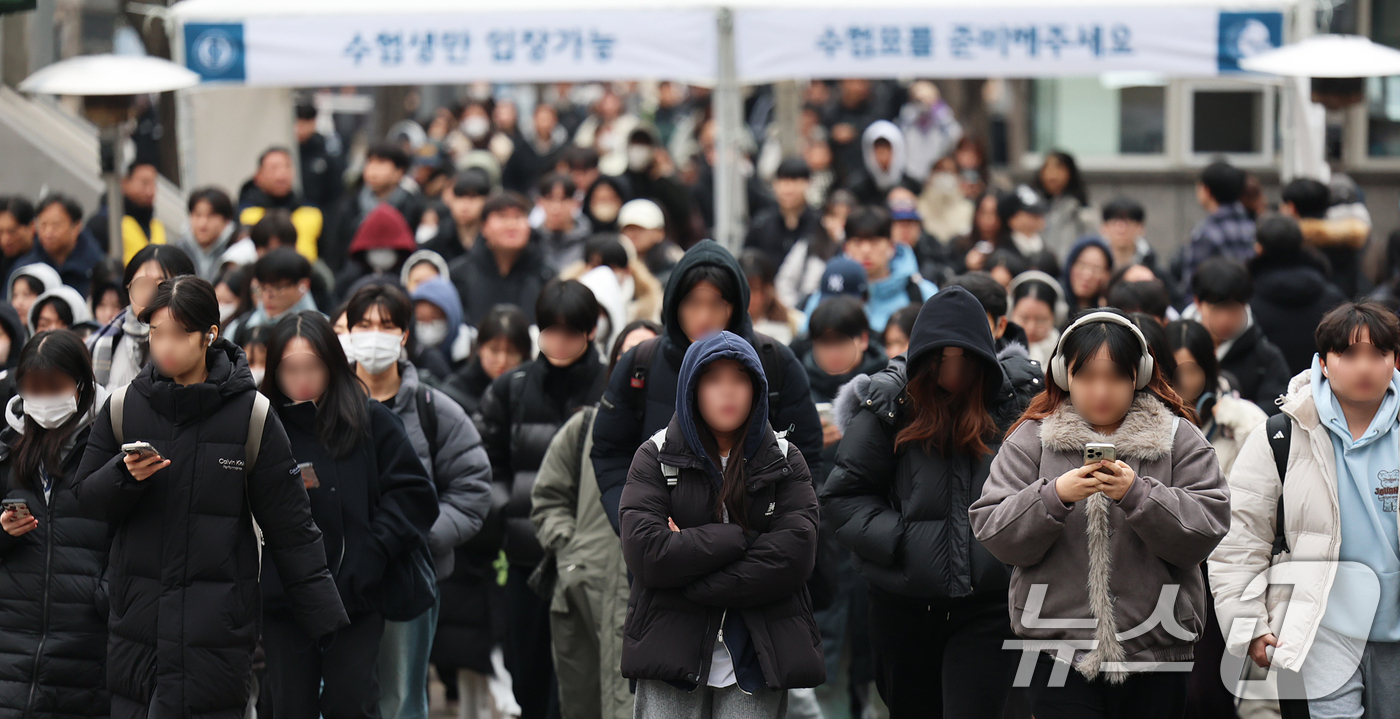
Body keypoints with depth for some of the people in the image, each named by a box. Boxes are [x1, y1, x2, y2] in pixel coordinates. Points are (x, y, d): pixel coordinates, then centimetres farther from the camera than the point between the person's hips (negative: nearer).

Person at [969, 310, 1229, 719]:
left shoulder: (1178, 438, 6)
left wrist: (1137, 494, -19)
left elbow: (1207, 527, -6)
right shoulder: (1031, 439, 8)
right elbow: (993, 534, 0)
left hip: (1155, 653, 1)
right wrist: (1055, 496, -16)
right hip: (1059, 651, 0)